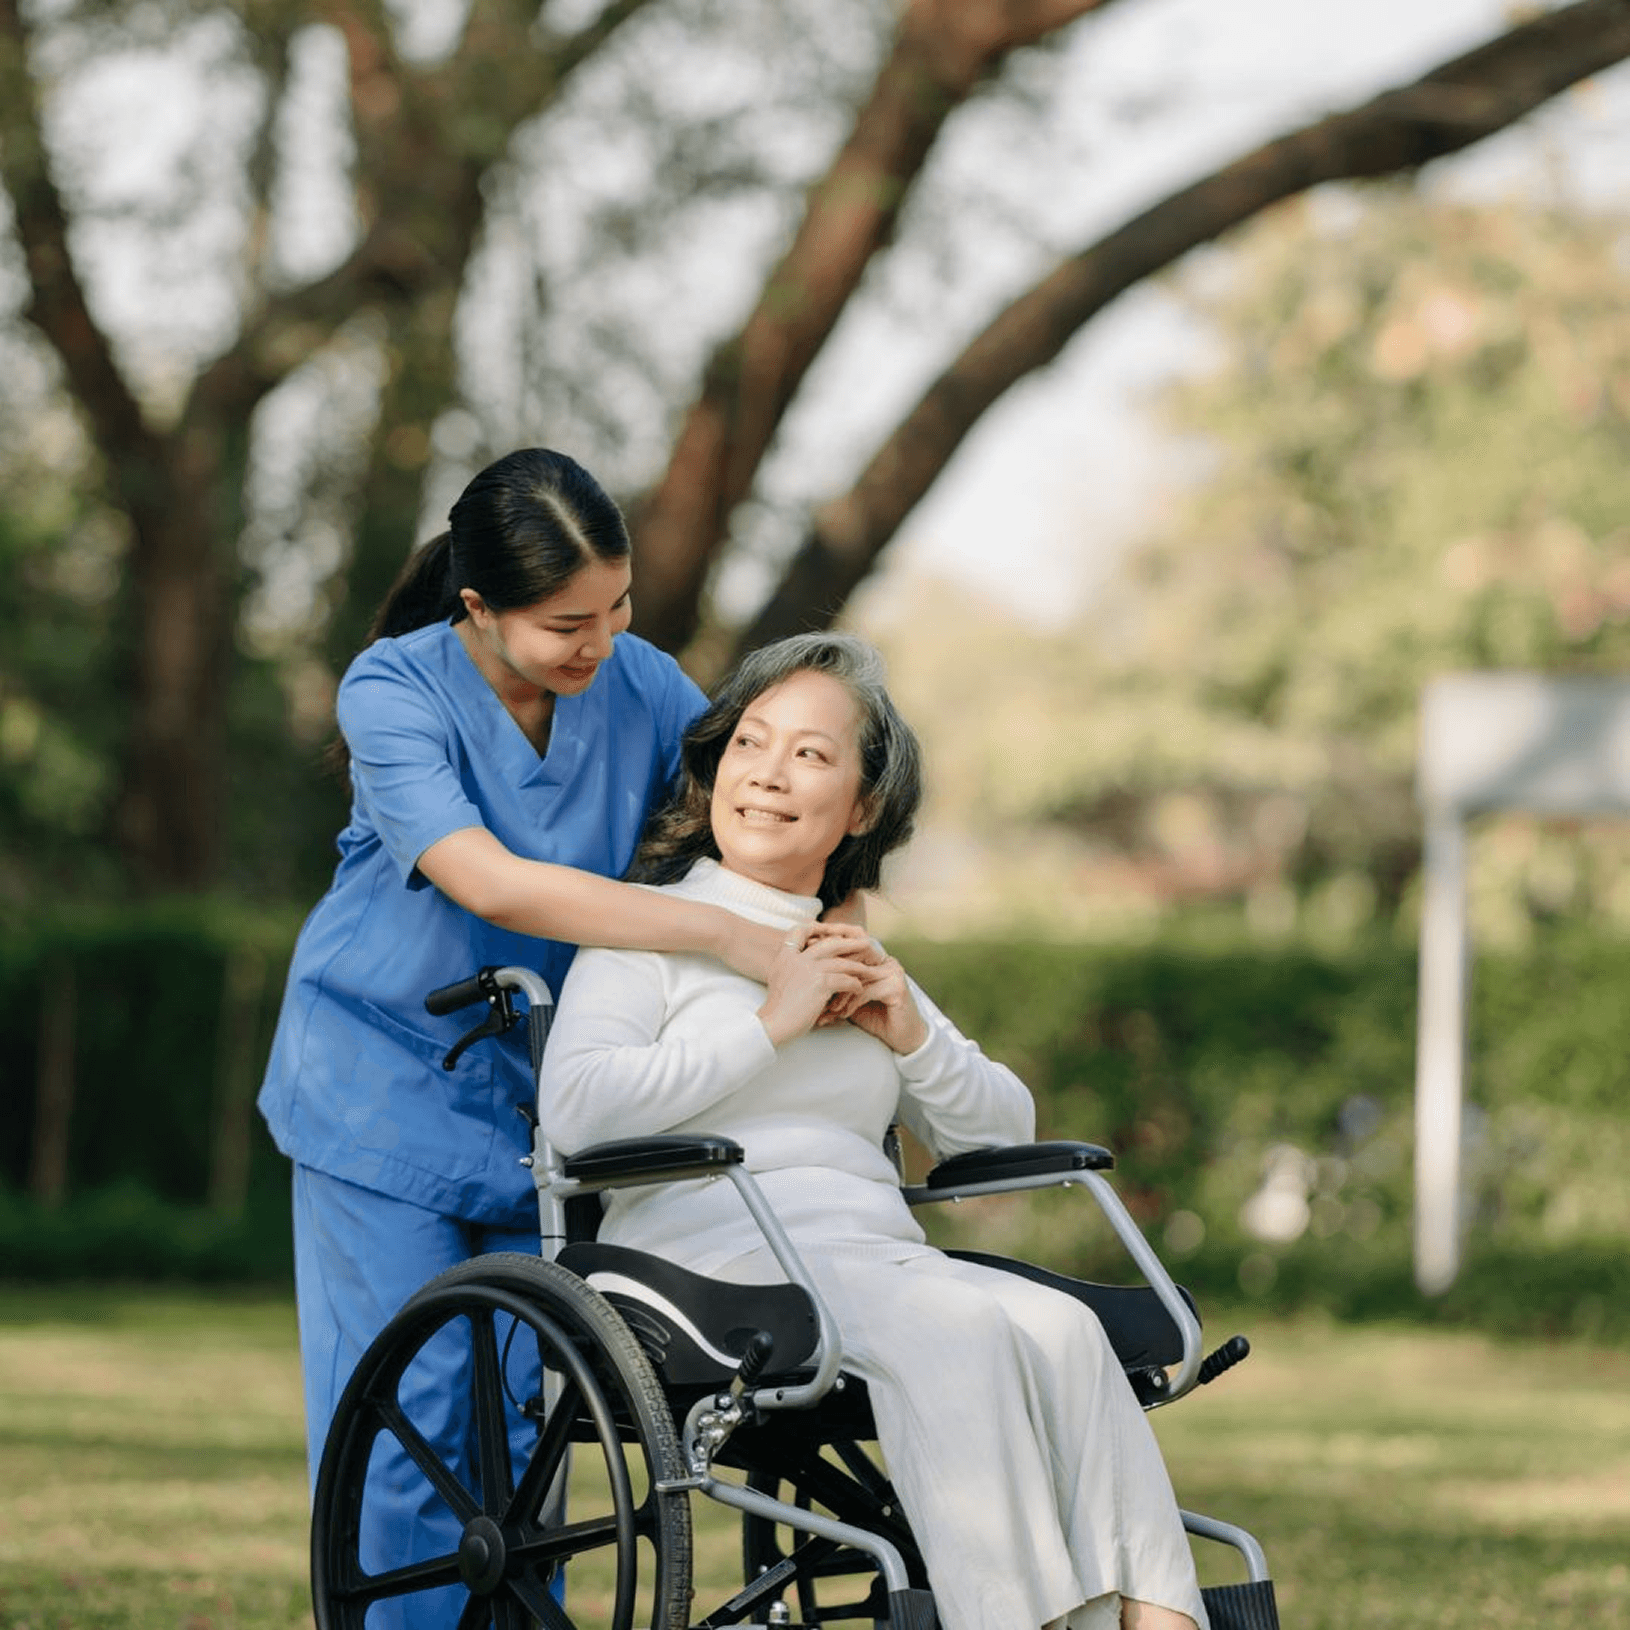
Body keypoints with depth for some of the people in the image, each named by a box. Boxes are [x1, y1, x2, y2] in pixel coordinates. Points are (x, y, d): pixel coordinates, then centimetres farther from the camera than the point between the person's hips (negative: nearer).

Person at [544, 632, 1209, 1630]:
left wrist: (915, 1040, 7)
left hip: (879, 1254, 6)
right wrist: (769, 1026, -8)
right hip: (716, 1252, -5)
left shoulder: (854, 957, 27)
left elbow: (1004, 1129, 28)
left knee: (1059, 1327, -27)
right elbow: (579, 1108, -11)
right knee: (961, 1328, -34)